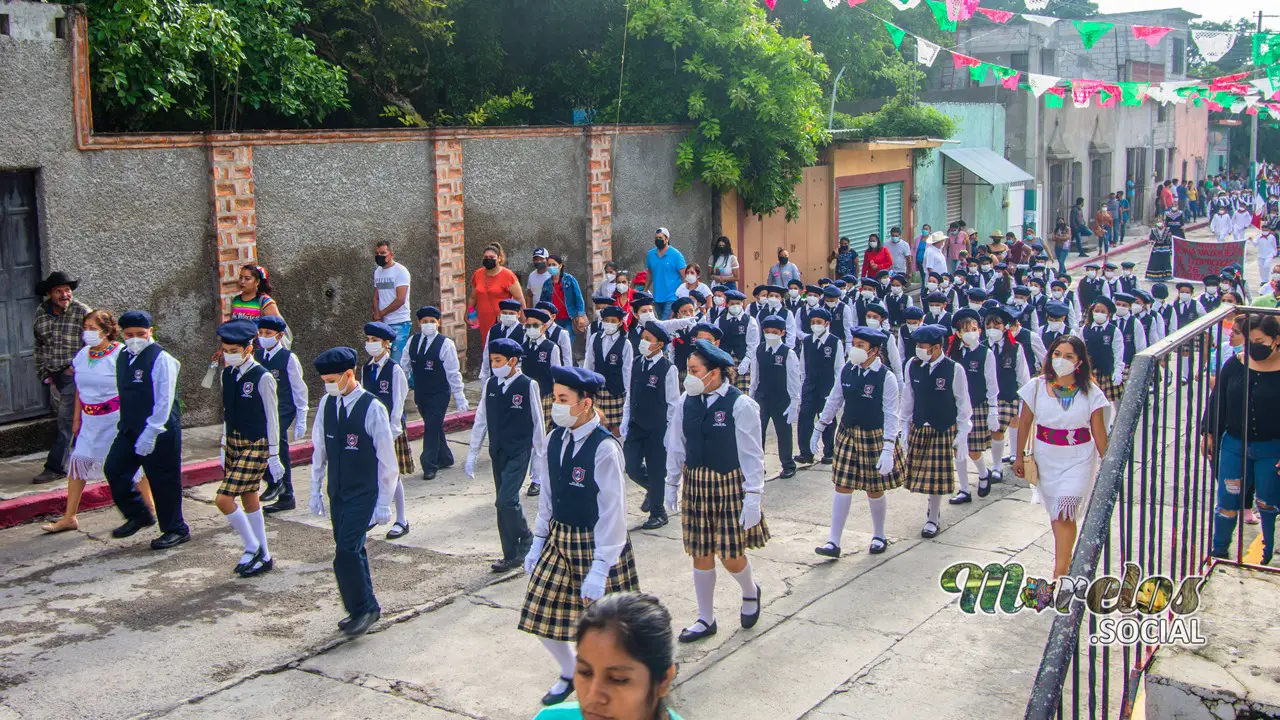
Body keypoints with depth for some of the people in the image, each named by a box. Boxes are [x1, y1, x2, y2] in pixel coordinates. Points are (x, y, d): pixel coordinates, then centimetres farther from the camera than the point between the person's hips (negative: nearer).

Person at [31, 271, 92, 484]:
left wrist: (75, 369, -12)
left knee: (66, 422, -8)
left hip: (74, 376, -6)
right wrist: (44, 373, 12)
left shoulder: (82, 312, -11)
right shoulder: (41, 312, 6)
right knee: (72, 421, 13)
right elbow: (40, 346, 16)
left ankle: (55, 468, -4)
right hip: (54, 376, 6)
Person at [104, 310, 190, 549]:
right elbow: (124, 395, 19)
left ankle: (175, 530, 15)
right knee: (114, 469, 6)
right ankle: (138, 515, 24)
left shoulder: (161, 359, -14)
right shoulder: (123, 359, 11)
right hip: (129, 429, 8)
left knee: (163, 480, 1)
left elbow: (164, 400, -18)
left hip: (159, 431, -8)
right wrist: (124, 424, 14)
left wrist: (150, 432, -22)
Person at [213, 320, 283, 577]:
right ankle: (264, 557, 24)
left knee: (224, 499, -14)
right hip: (234, 442, 7)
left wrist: (273, 456, -9)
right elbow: (227, 413, 15)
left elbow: (272, 418, -11)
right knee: (250, 501, 13)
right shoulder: (227, 374, 6)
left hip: (256, 445, -7)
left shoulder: (262, 378, -15)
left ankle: (252, 548, 4)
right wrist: (224, 447, 17)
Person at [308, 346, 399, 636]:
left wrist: (384, 503, -10)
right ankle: (361, 609, 27)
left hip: (364, 494, -6)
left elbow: (387, 461, -11)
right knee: (350, 551, 12)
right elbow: (319, 451, 11)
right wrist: (315, 490, 11)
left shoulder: (372, 409, -15)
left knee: (347, 553, -14)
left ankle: (365, 608, 4)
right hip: (337, 493, 6)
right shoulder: (326, 404, 2)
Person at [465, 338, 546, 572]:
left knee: (506, 501, -17)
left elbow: (538, 425, -6)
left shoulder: (528, 386, -11)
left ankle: (526, 540, 7)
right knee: (504, 504, 9)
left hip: (519, 452, -5)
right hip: (497, 452, 5)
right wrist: (472, 453, 11)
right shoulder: (490, 384, 3)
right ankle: (511, 555, 19)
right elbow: (480, 421, 10)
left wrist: (539, 459, -4)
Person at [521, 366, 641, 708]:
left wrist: (600, 569, -21)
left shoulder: (604, 448, -21)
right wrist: (538, 541, 11)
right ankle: (569, 674, 37)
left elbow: (612, 511, -20)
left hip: (596, 544, -6)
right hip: (559, 540, 7)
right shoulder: (554, 440, 0)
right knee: (543, 615, 11)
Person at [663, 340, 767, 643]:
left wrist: (753, 497, -13)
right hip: (695, 484, 4)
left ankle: (750, 591, 36)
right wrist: (672, 484, 12)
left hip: (730, 485, -4)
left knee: (731, 556, 1)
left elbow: (752, 455, -12)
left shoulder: (740, 405, -15)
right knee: (700, 555, 10)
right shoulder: (687, 401, -2)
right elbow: (676, 446, 8)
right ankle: (706, 619, 25)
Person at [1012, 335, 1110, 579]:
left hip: (1078, 460, -2)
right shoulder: (1037, 387, -5)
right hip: (1046, 458, 2)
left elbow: (1099, 432, -1)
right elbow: (1024, 423, 3)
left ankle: (1059, 572, -5)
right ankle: (1065, 555, 35)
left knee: (1064, 514, -10)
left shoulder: (1090, 392, -7)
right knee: (1056, 514, 12)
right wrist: (1019, 456, 5)